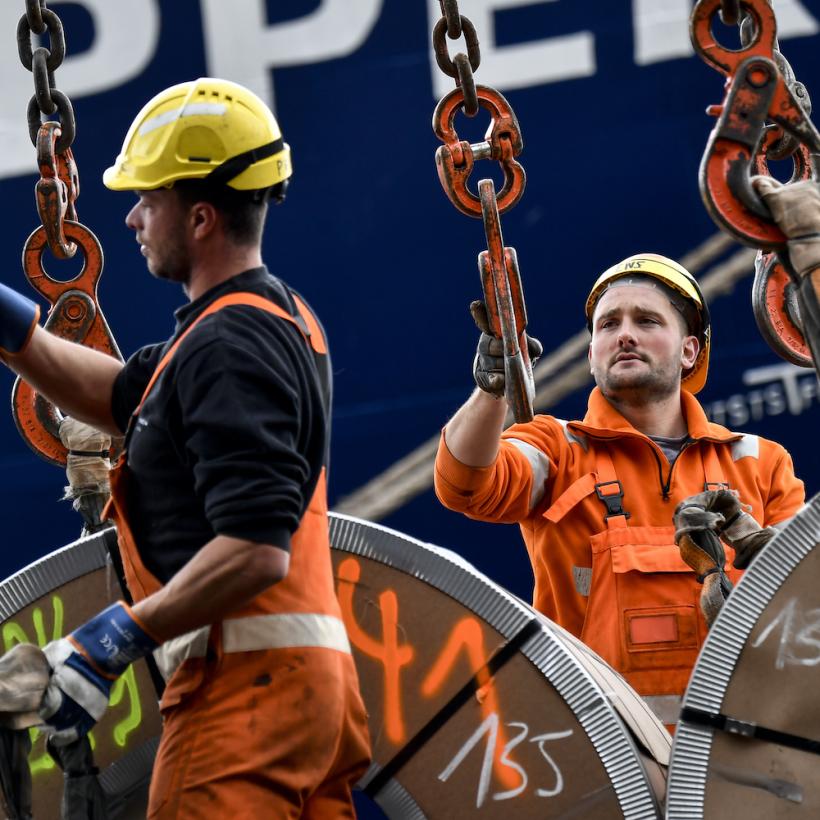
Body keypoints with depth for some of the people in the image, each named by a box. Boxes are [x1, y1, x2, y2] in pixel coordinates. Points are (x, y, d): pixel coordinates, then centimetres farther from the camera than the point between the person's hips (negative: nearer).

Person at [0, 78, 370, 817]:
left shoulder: (225, 346, -14)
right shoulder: (283, 318, 18)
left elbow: (257, 549, -23)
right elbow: (128, 398, 30)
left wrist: (121, 637, -21)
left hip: (247, 682, -10)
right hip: (313, 672, 10)